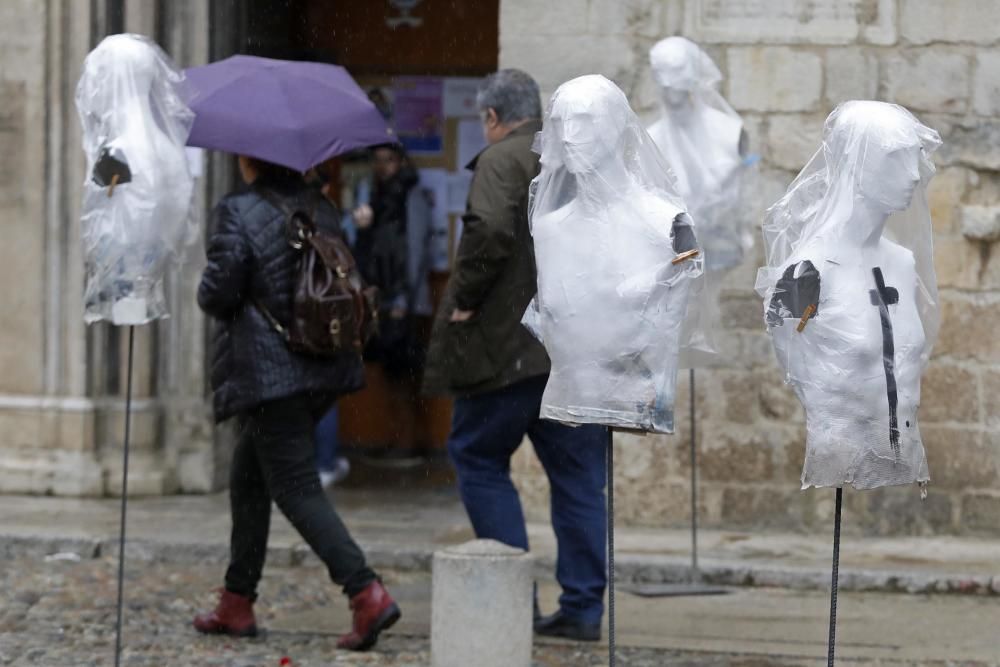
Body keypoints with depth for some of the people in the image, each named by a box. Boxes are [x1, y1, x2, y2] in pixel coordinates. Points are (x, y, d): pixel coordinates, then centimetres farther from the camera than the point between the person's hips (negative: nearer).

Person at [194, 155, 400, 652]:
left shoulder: (238, 213, -12)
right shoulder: (320, 209, 9)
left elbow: (216, 293, -12)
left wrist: (210, 296, 10)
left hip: (268, 372, -8)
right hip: (323, 366, 8)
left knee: (295, 488, -7)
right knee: (248, 475, 20)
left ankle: (367, 593, -21)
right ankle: (237, 602, 24)